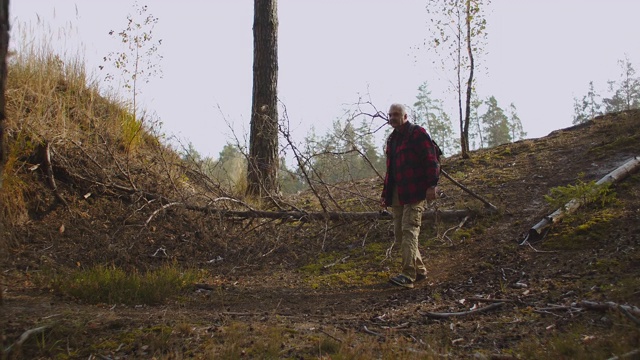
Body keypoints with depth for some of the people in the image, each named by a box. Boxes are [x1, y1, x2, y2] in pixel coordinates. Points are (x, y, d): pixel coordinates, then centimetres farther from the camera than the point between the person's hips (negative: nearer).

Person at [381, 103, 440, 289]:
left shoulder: (418, 133, -5)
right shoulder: (392, 139, 20)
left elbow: (431, 160, -12)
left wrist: (431, 185, -20)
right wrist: (386, 194, 21)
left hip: (415, 192, -9)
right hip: (397, 194, 9)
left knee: (409, 231, -15)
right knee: (399, 233, 8)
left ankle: (408, 275, -17)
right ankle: (419, 270, 18)